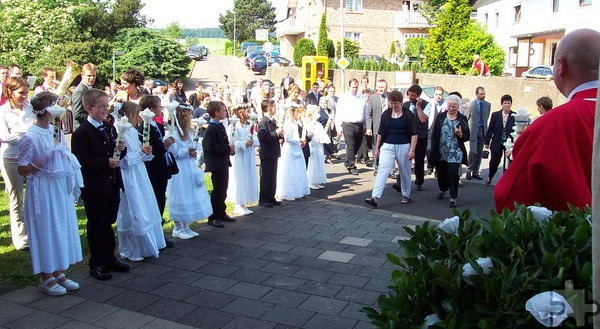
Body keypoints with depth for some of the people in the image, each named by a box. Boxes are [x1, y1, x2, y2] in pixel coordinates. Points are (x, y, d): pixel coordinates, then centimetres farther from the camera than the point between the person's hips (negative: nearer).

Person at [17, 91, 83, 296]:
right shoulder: (31, 137, -15)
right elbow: (21, 169, -13)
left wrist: (65, 160, -2)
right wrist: (45, 162, -21)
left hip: (60, 188, 7)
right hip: (42, 190, -7)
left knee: (62, 228, 13)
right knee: (46, 231, 3)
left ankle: (59, 273, 27)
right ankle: (47, 279, 17)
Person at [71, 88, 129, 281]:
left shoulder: (110, 128, 11)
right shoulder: (81, 133, -12)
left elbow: (119, 154, 18)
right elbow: (81, 161, -20)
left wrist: (121, 149, -5)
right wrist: (106, 162, -25)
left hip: (112, 186, 7)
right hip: (94, 189, -7)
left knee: (108, 224, 17)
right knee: (96, 227, 6)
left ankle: (109, 258, 30)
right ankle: (96, 265, 18)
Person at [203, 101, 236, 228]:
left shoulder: (221, 126, 11)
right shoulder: (211, 129, -18)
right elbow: (211, 147, -26)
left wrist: (230, 149, 0)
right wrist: (228, 148, -20)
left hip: (224, 163, 9)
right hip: (216, 165, -9)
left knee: (223, 190, 16)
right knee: (218, 191, -2)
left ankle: (221, 213, 28)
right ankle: (213, 217, 8)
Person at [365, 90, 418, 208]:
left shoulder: (409, 115, -4)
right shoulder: (386, 114, 5)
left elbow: (414, 133, -5)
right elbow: (380, 132, 11)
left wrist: (412, 149, -12)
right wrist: (377, 148, 9)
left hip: (403, 146, -2)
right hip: (387, 146, 2)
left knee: (405, 172, 11)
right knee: (382, 170, -12)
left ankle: (406, 195, 31)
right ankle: (375, 198, -20)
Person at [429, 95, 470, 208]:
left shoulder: (462, 119, 1)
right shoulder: (440, 117, 5)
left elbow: (467, 137, 4)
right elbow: (434, 134, 5)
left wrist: (460, 134, -17)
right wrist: (434, 149, 1)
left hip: (455, 153, -2)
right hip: (441, 152, 3)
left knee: (453, 173, -13)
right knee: (441, 172, 14)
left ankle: (454, 198, -5)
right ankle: (443, 190, 41)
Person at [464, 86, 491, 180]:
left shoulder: (488, 105, 8)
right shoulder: (470, 105, -3)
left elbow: (486, 118, 16)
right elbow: (465, 118, 2)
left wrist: (485, 128, 11)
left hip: (483, 130, 4)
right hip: (473, 130, -4)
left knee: (479, 153, 7)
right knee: (473, 152, -9)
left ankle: (475, 172, 14)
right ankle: (469, 171, 1)